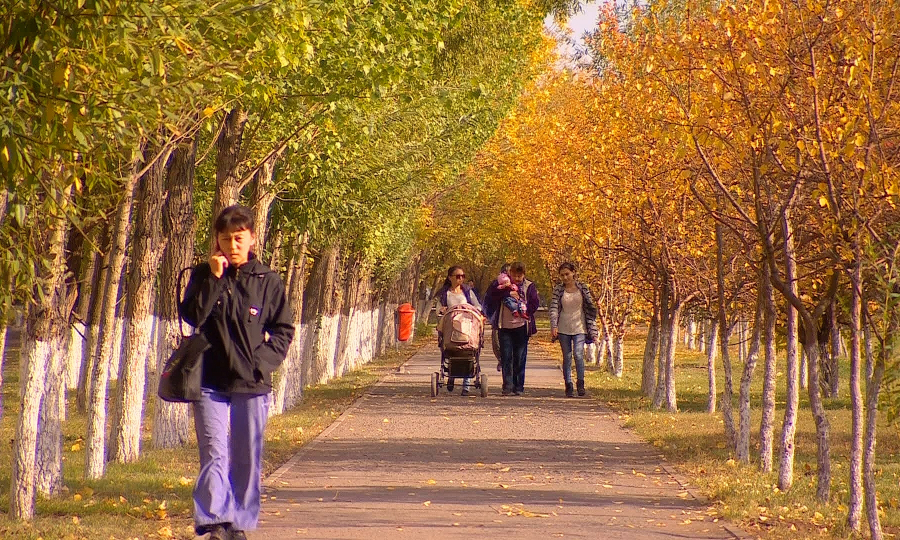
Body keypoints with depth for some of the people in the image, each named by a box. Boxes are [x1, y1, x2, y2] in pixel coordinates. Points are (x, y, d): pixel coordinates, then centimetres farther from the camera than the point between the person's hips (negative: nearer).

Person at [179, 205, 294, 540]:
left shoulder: (268, 281, 3)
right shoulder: (203, 277, 5)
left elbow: (283, 330, 9)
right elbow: (191, 316, -9)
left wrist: (264, 361, -6)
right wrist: (214, 278, -14)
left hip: (252, 384, 1)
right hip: (211, 382, -1)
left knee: (247, 459, 7)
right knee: (214, 453, -10)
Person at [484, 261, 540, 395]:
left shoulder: (529, 286, 5)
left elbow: (535, 303, -2)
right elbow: (491, 293, -11)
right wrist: (508, 292, -20)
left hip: (521, 326, 0)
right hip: (504, 326, 0)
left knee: (520, 358, 2)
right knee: (506, 357, -4)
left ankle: (518, 386, 8)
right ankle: (507, 385, -2)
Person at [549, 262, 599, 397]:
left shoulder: (582, 288, 1)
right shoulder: (558, 290, 2)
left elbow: (590, 308, 5)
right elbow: (554, 308, -4)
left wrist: (592, 330, 2)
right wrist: (554, 326, -19)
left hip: (579, 327, -1)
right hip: (563, 329, 1)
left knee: (578, 354, -15)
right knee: (567, 357, 4)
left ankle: (580, 384, -5)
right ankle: (568, 386, 9)